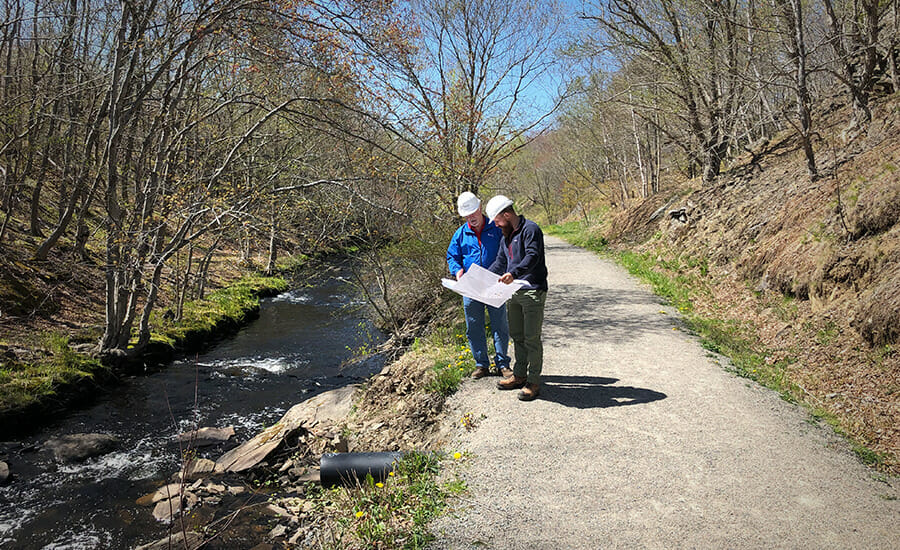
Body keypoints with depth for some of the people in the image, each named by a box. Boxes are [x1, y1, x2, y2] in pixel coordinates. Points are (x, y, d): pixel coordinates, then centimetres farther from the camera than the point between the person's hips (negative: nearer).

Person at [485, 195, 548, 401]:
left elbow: (533, 256, -25)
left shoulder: (530, 229, -11)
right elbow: (500, 262, 25)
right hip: (513, 291, 9)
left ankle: (533, 382, 4)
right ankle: (519, 376, 28)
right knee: (516, 336, 15)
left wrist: (514, 273, -39)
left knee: (532, 338, -4)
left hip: (533, 291, -9)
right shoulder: (506, 236, 18)